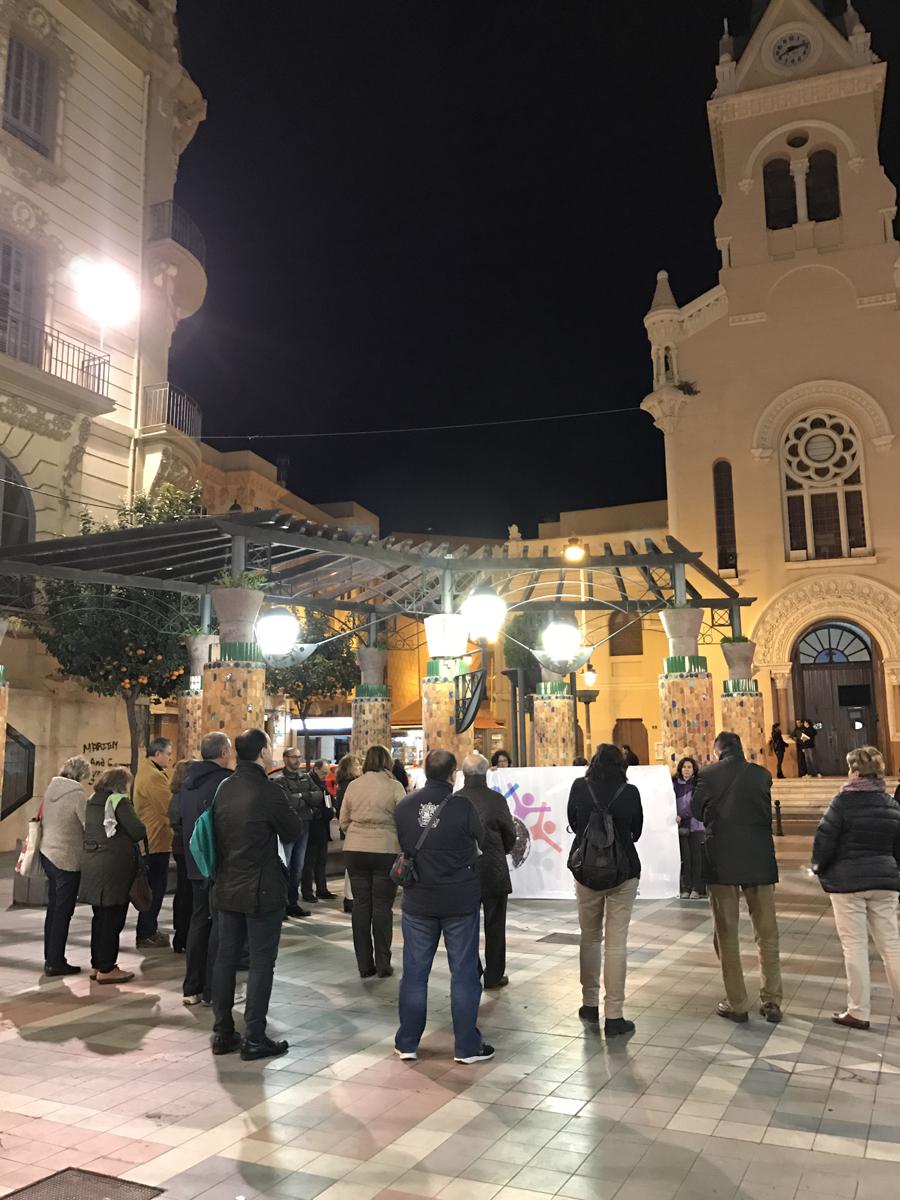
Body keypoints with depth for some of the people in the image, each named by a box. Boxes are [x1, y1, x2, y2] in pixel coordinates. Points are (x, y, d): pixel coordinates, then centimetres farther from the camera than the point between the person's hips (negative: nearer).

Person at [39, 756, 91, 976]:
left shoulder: (51, 790, 5)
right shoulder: (77, 794, -17)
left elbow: (43, 820, 12)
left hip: (48, 855, 8)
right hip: (67, 859, -8)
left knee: (53, 908, 18)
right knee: (63, 912, 1)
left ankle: (50, 958, 27)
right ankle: (56, 962, 7)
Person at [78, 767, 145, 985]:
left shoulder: (91, 801, 11)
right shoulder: (119, 801, -14)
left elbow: (89, 828, 17)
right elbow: (139, 831, -17)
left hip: (91, 862, 8)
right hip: (115, 866, -8)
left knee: (100, 916, 17)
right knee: (113, 919, 0)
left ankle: (97, 965, 25)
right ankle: (106, 969, 4)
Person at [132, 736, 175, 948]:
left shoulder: (148, 772, 15)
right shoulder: (153, 777, -20)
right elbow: (171, 806, -22)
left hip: (150, 841, 11)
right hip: (156, 842, -11)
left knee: (154, 888, 18)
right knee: (155, 889, -2)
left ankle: (149, 930, 28)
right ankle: (147, 935, 6)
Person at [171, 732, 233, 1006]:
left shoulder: (188, 780, 6)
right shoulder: (226, 780, -17)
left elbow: (175, 819, 9)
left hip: (195, 862, 7)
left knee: (198, 920, 16)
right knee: (220, 923, 2)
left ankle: (191, 988, 22)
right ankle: (212, 991, 6)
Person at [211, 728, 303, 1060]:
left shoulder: (224, 788, 3)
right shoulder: (268, 790, -18)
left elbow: (218, 832, 11)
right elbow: (293, 832, -7)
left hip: (227, 886, 7)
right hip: (262, 889, -6)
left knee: (225, 957, 13)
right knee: (261, 963, 3)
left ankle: (222, 1033, 23)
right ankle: (254, 1039, 8)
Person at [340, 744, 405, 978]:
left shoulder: (353, 786, 3)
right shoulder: (394, 787, -6)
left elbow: (343, 822, 7)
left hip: (355, 851, 3)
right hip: (386, 850, -3)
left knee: (361, 904, 9)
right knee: (382, 906, 5)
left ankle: (364, 965, 14)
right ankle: (382, 965, 10)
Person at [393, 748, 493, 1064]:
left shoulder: (404, 806, -6)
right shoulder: (463, 806, -16)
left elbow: (402, 846, 6)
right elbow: (481, 843, -5)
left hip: (417, 900, 3)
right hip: (461, 900, -3)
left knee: (414, 972, 12)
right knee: (464, 973, 8)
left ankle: (407, 1044, 22)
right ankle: (467, 1046, 16)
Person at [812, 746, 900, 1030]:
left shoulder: (844, 802, -13)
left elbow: (824, 840, -12)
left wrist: (819, 867, 6)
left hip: (847, 881, -5)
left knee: (854, 945, 1)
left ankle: (858, 1012, 6)